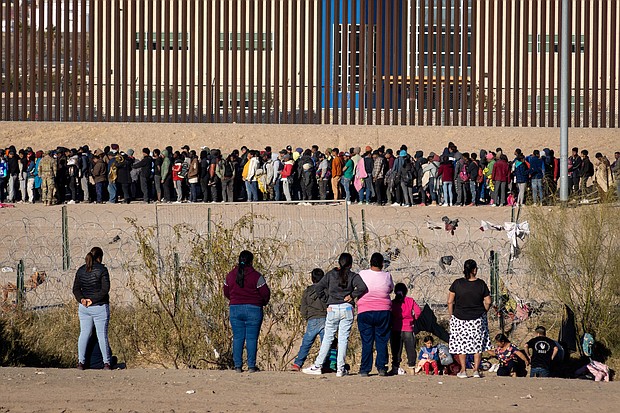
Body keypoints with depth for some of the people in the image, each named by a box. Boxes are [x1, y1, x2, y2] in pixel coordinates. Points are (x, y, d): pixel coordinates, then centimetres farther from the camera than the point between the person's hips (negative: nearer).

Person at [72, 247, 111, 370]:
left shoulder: (81, 270, 7)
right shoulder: (102, 269, -9)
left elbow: (76, 289, 3)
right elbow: (105, 289, -16)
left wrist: (81, 299, -11)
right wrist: (93, 299, -13)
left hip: (84, 308, 4)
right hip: (100, 307, -4)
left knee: (84, 333, 9)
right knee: (102, 334, 1)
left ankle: (81, 362, 4)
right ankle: (106, 363, 2)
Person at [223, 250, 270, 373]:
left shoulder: (231, 275, 5)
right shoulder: (256, 276, -9)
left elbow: (226, 292, 15)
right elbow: (265, 293, -6)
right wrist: (263, 303, 14)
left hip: (235, 309, 3)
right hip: (253, 310, -3)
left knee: (237, 338, 6)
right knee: (252, 338, 1)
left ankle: (237, 366, 3)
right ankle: (251, 366, 0)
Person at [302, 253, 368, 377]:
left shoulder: (331, 274, 5)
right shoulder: (353, 276, 0)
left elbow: (318, 288, 4)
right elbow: (363, 288, -16)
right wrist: (352, 295, -4)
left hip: (332, 309, 1)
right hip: (347, 309, -1)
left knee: (327, 338, 8)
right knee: (343, 339, 1)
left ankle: (317, 366, 5)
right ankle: (340, 369, -1)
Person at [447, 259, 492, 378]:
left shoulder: (457, 283, -9)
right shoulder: (481, 284, -7)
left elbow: (450, 301, -6)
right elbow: (488, 302, -3)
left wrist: (451, 315, 6)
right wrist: (483, 312, 14)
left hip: (459, 318, 0)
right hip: (477, 319, 0)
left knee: (461, 343, 11)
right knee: (477, 343, 12)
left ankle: (463, 371, 11)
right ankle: (476, 370, 9)